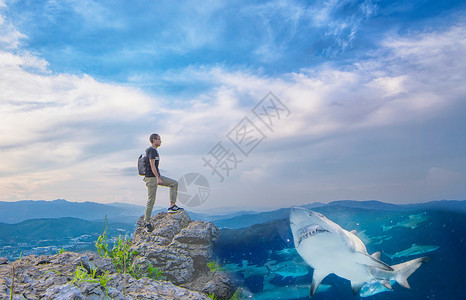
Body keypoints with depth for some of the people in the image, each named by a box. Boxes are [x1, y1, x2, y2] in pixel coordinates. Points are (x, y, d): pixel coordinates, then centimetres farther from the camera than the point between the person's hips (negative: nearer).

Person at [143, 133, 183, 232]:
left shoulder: (154, 151, 18)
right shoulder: (152, 151, -13)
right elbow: (152, 165, -22)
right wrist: (158, 178, -25)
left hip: (156, 177, 10)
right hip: (151, 178, -10)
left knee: (174, 183, 5)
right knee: (151, 200, -6)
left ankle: (172, 206, 0)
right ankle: (147, 223, 3)